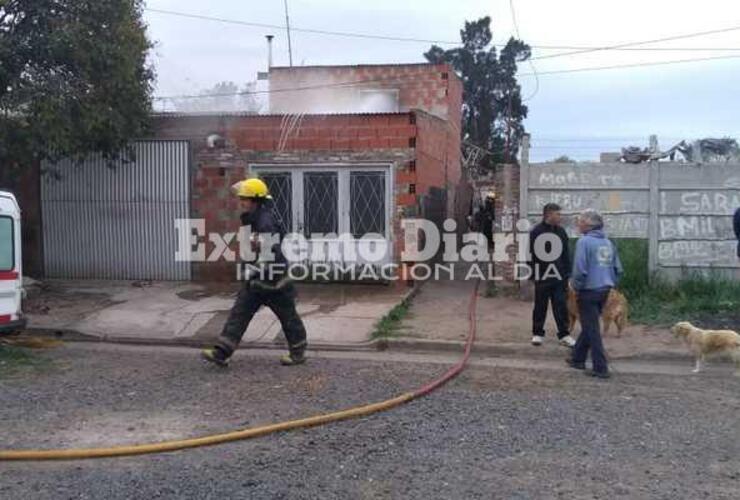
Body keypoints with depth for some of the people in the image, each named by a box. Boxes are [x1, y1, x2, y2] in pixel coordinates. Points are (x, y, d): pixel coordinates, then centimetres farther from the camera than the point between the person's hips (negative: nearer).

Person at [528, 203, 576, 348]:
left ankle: (564, 334, 11)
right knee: (540, 307, 9)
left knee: (561, 306, 4)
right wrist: (532, 275, -11)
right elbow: (530, 255, -9)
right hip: (542, 276, -3)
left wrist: (567, 273, 6)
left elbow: (566, 254, 10)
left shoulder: (561, 231, 6)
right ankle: (537, 333, 21)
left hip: (559, 276, 3)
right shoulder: (536, 232, -9)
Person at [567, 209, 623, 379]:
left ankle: (601, 368, 1)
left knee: (592, 330, 0)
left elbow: (580, 269, -19)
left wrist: (577, 287, -4)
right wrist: (610, 284, 19)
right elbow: (618, 269, 11)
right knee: (589, 326, 20)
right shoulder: (608, 242, 8)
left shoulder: (584, 241, -14)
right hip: (604, 290, 7)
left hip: (589, 291, -7)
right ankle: (578, 358, 31)